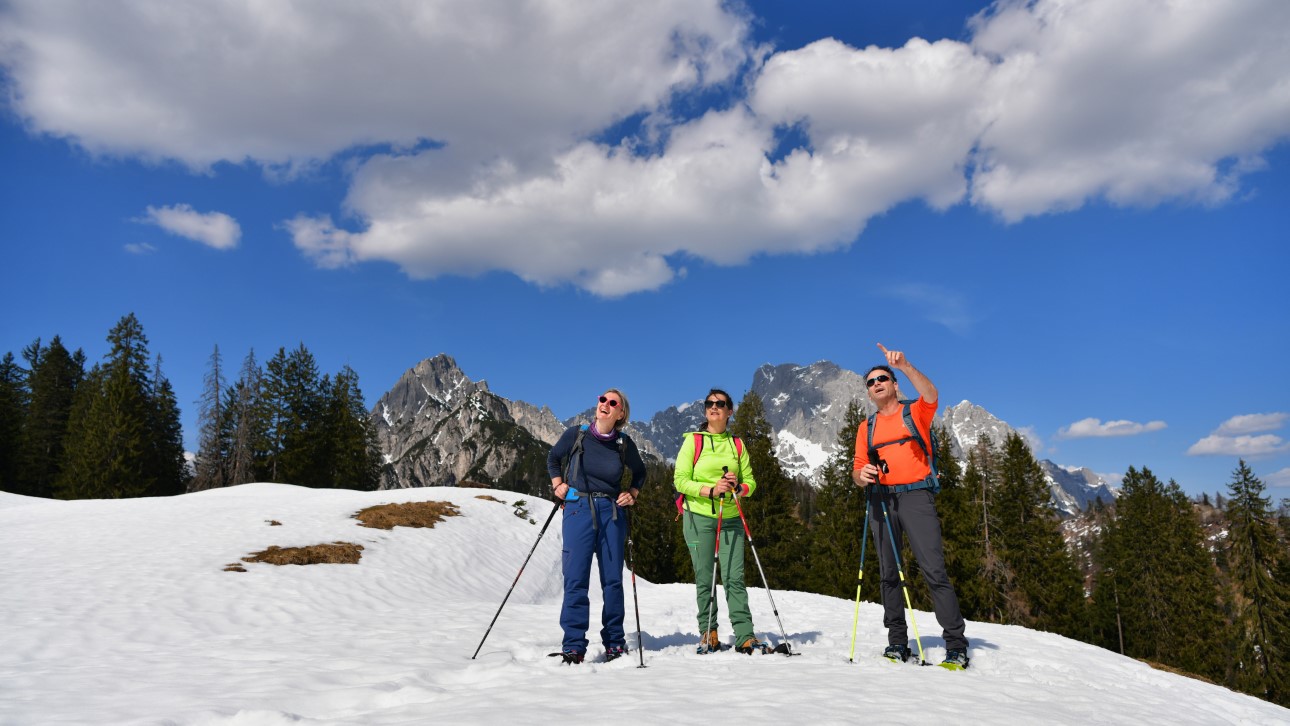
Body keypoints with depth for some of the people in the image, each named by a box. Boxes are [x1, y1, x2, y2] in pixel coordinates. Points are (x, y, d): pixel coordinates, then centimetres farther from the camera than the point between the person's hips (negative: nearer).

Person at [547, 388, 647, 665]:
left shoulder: (624, 444, 3)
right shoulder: (575, 435, 0)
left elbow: (639, 472, 21)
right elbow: (553, 458, 17)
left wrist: (632, 494, 6)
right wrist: (557, 484, 4)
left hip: (612, 512, 1)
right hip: (578, 510, -1)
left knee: (612, 578, 5)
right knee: (575, 578, -6)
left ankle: (614, 642, 18)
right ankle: (574, 646, 0)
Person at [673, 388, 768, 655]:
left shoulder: (737, 444, 12)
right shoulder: (693, 441, 3)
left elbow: (750, 482, 12)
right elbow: (680, 480, -4)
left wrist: (738, 486, -11)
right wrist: (710, 490, -17)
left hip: (730, 519, 2)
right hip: (699, 517, -2)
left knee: (735, 577, -4)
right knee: (704, 578, 2)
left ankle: (745, 636, -1)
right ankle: (708, 633, 14)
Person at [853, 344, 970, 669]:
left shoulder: (916, 413, 8)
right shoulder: (867, 427, 17)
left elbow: (930, 394, -16)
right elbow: (857, 471, 12)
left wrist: (904, 365, -29)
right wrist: (862, 475, -12)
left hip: (916, 495, -4)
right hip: (881, 499, 4)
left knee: (934, 570, -10)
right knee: (888, 573, 5)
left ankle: (956, 645, -5)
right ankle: (897, 641, 13)